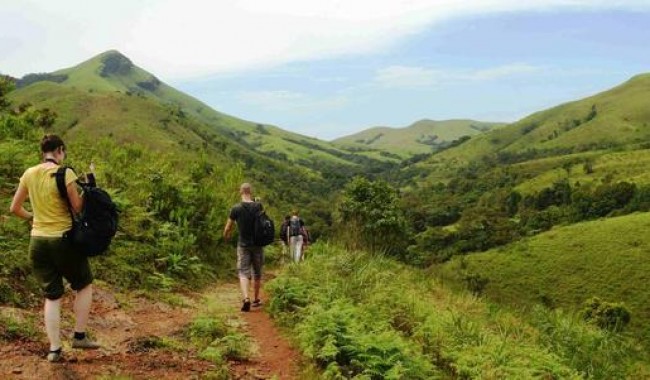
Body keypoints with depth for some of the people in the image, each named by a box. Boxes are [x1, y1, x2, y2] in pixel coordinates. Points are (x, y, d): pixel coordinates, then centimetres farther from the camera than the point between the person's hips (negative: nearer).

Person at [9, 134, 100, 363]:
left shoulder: (29, 174, 3)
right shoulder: (65, 174, -13)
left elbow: (14, 208, 9)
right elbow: (78, 208, -11)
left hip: (37, 241, 5)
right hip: (63, 240, -5)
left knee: (52, 296, 14)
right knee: (84, 285, 19)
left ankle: (54, 349, 13)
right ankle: (79, 336, 18)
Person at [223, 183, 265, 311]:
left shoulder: (236, 208, -9)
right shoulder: (258, 206, -4)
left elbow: (227, 228, -2)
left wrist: (226, 237, 18)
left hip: (243, 244, -2)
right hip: (258, 243, 2)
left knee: (243, 273, -3)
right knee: (257, 273, 14)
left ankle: (246, 298, -24)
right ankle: (256, 299, 25)